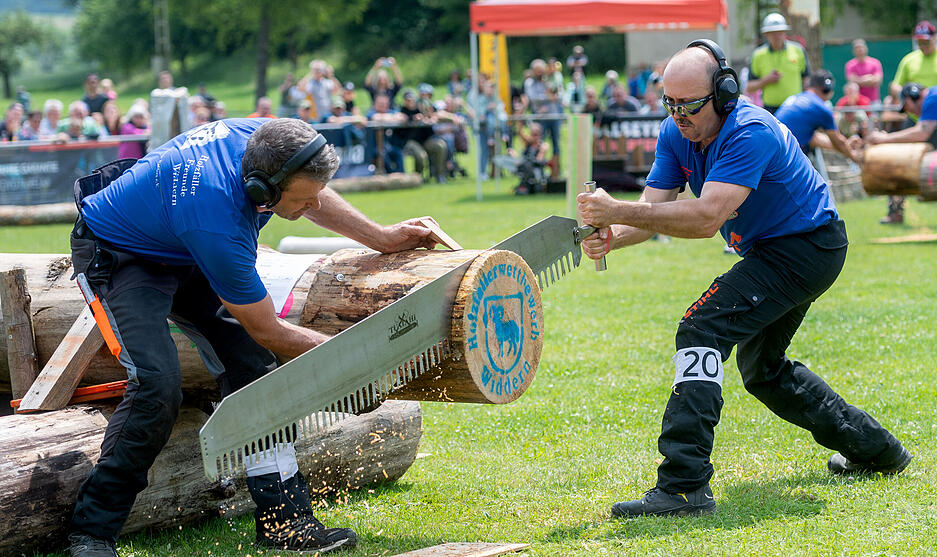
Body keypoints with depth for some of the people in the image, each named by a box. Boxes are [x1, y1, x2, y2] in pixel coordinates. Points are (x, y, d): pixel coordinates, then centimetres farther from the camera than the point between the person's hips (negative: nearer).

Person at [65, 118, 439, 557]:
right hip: (118, 255, -8)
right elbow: (267, 331, -26)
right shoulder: (218, 225, -41)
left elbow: (313, 196, 6)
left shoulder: (263, 140, -21)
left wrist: (382, 239, 2)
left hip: (182, 254, 8)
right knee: (158, 386, -25)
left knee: (252, 365, -3)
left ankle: (284, 519, 0)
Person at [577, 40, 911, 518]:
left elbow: (706, 217, -41)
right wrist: (611, 237, -35)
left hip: (805, 249, -10)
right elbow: (654, 210, -13)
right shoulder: (676, 134, -5)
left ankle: (684, 486, -32)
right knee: (761, 369, 25)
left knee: (702, 330, -25)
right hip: (772, 252, 10)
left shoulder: (750, 133, -30)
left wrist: (618, 211, -47)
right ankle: (875, 450, 40)